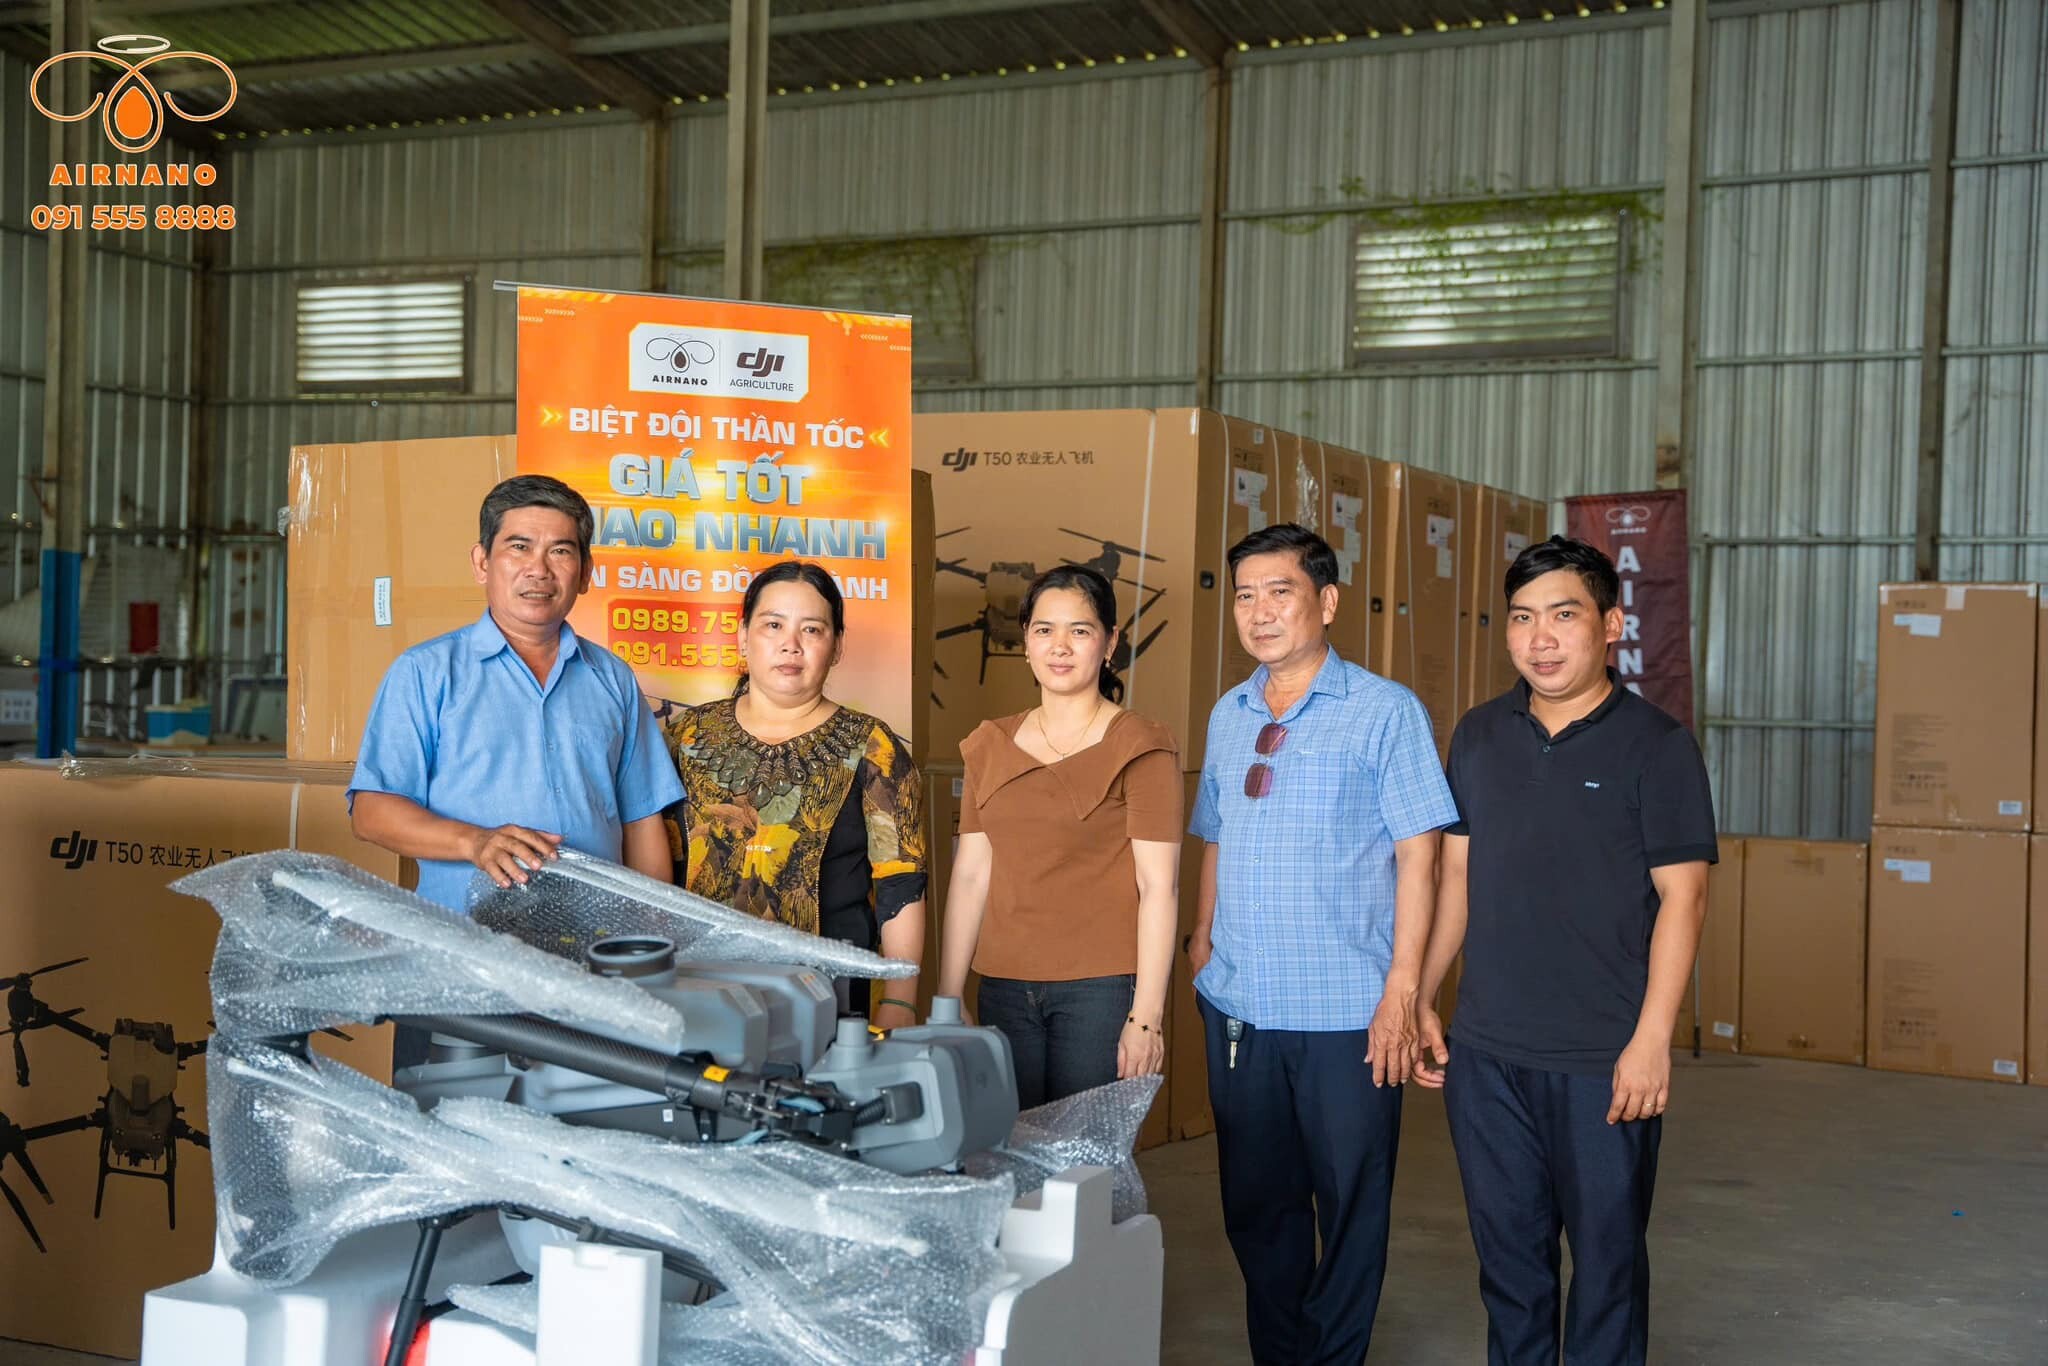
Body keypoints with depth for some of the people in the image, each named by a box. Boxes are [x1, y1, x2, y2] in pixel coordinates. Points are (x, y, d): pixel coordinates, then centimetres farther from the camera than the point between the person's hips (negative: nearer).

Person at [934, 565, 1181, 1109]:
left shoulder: (1140, 748, -3)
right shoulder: (991, 747, 12)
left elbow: (1159, 887, -8)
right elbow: (970, 875, 12)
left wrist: (1146, 1017, -13)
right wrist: (947, 1000, 8)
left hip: (1102, 989, -4)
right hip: (1005, 991, 4)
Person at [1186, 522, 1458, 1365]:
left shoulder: (1384, 712, -6)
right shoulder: (1229, 716, 9)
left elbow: (1417, 855, -9)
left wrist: (1402, 990, -13)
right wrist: (1204, 940, 10)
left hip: (1344, 1012, -5)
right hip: (1238, 1008, 5)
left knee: (1349, 1206, 7)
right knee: (1254, 1201, 14)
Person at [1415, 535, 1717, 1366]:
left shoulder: (1655, 745, -7)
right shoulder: (1478, 735, 7)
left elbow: (1681, 896, -9)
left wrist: (1652, 1039, -15)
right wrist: (1419, 1000, 9)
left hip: (1603, 1062, -4)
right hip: (1485, 1052, 4)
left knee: (1606, 1254, 8)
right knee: (1507, 1251, 14)